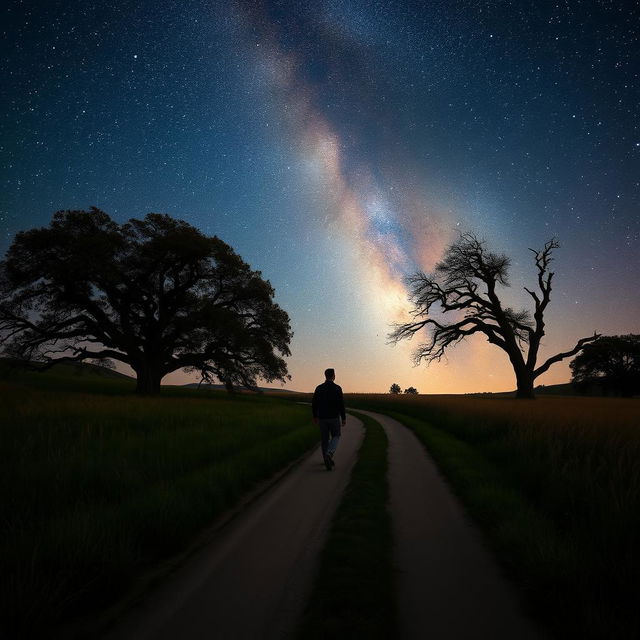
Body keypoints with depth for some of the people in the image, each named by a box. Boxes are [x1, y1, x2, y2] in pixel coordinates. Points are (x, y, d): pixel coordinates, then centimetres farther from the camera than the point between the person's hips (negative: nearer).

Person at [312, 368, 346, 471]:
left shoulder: (319, 388, 1)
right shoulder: (337, 388, -9)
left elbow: (314, 404, 4)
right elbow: (341, 404, -11)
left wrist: (315, 416, 17)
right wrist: (344, 418, -3)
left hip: (322, 418, 3)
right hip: (334, 417, -3)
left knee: (324, 440, 12)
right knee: (336, 436, 14)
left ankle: (328, 462, 15)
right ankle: (329, 454, -12)